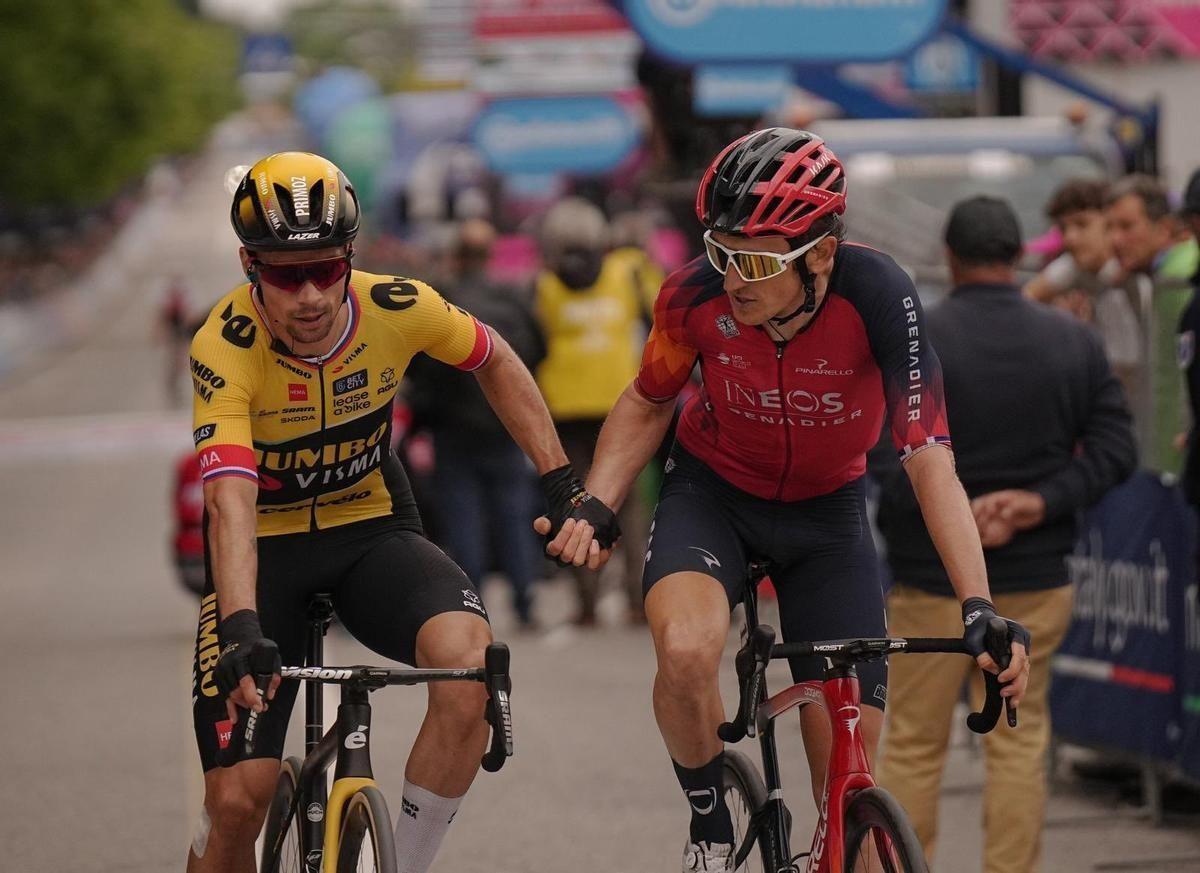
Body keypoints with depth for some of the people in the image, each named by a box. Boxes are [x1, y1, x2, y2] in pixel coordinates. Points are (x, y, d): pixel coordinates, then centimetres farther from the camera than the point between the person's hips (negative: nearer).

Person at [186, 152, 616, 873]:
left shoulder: (397, 308, -17)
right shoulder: (225, 347, -26)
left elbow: (496, 363, 5)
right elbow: (231, 503, -37)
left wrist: (565, 486, 1)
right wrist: (241, 629, -52)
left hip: (372, 530, 2)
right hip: (266, 549, -2)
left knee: (471, 661, -31)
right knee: (237, 800, -14)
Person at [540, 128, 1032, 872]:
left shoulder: (876, 295, -31)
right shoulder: (698, 296, -24)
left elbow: (930, 460, -33)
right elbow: (648, 403, -3)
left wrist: (979, 609, -41)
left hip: (827, 512, 0)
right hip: (713, 495, 0)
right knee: (686, 650, -33)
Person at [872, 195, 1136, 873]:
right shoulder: (1075, 341, 3)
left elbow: (886, 459, -17)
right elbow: (1115, 448, 0)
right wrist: (1043, 501, -7)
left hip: (934, 581, -3)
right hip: (1036, 581, 3)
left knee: (914, 746, 6)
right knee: (1019, 744, 8)